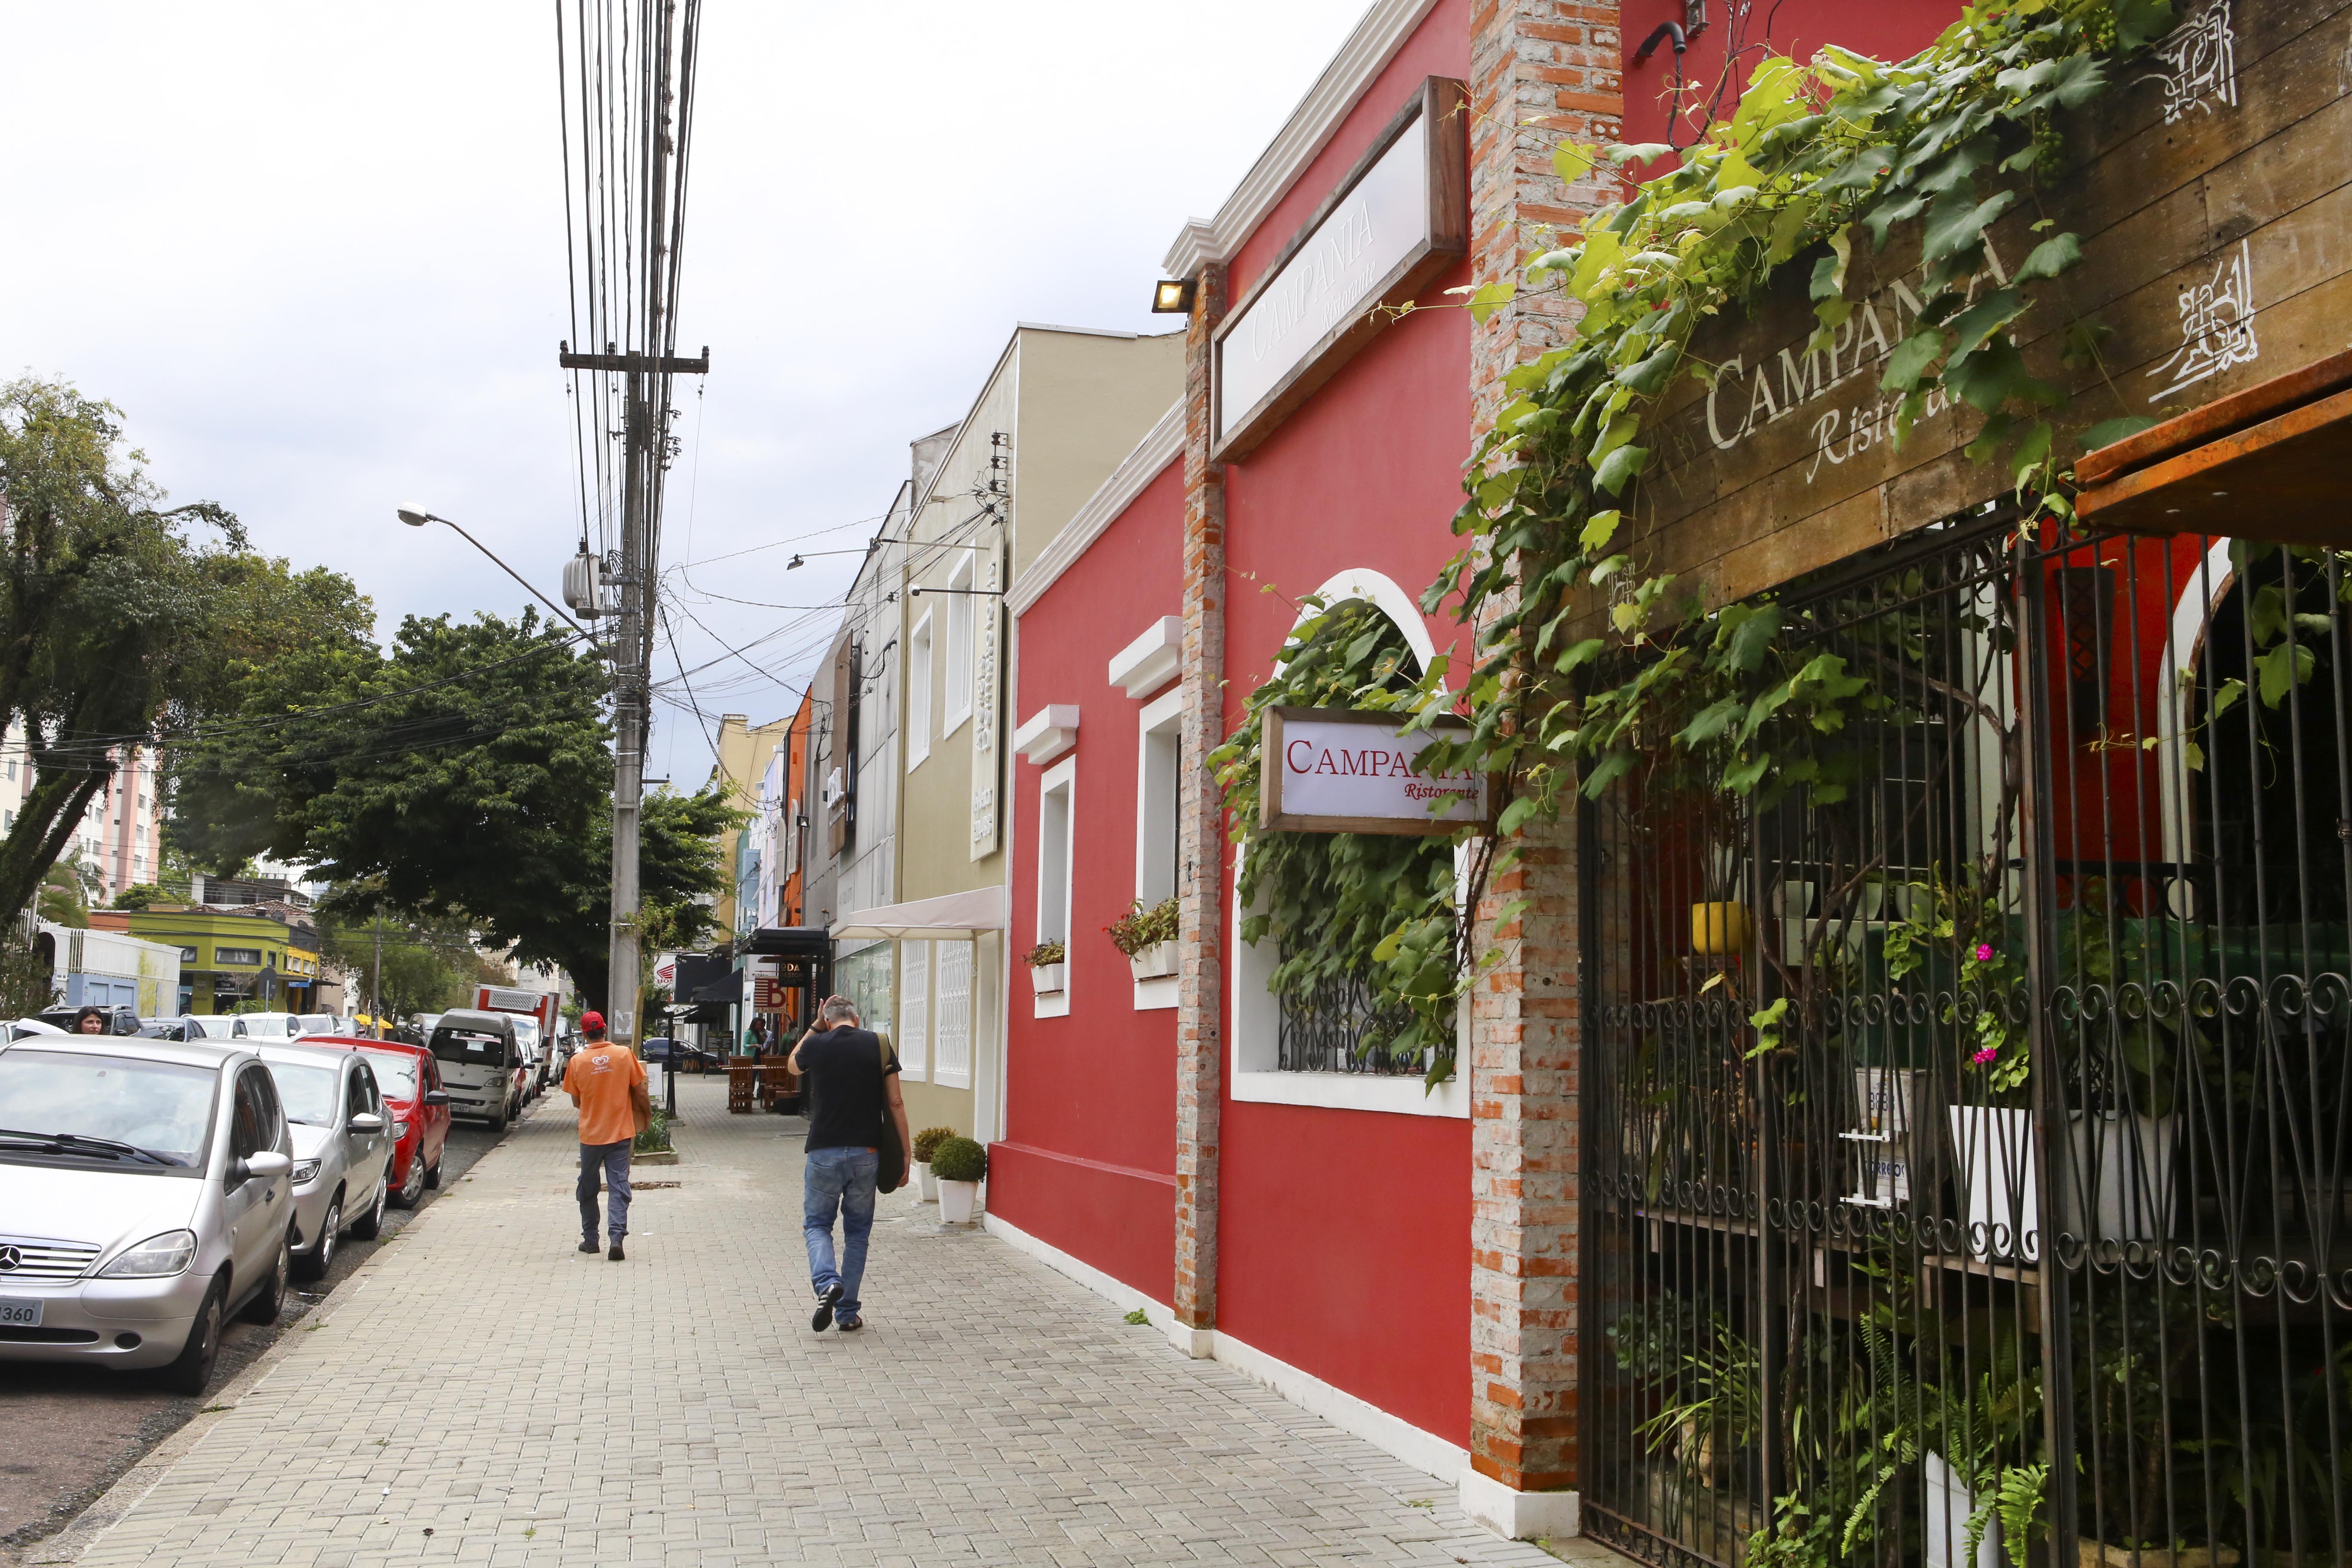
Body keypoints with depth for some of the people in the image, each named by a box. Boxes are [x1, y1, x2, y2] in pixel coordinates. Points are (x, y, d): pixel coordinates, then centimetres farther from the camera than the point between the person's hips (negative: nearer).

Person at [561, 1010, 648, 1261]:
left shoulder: (577, 1062, -5)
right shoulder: (625, 1054, -7)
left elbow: (576, 1101, 4)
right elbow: (640, 1092, -1)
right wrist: (648, 1115, 15)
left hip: (591, 1134, 1)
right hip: (620, 1133, -1)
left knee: (588, 1188, 16)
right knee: (619, 1187, 0)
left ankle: (590, 1239, 22)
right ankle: (617, 1236, -15)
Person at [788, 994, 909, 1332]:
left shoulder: (816, 1045, -2)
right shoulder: (879, 1046, -1)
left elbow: (793, 1065, 23)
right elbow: (895, 1104, -1)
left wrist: (815, 1026, 18)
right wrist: (904, 1153, 5)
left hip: (824, 1152, -1)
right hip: (866, 1153, 1)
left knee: (816, 1224, 13)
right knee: (857, 1231, 13)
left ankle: (826, 1282, -14)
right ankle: (848, 1313, 14)